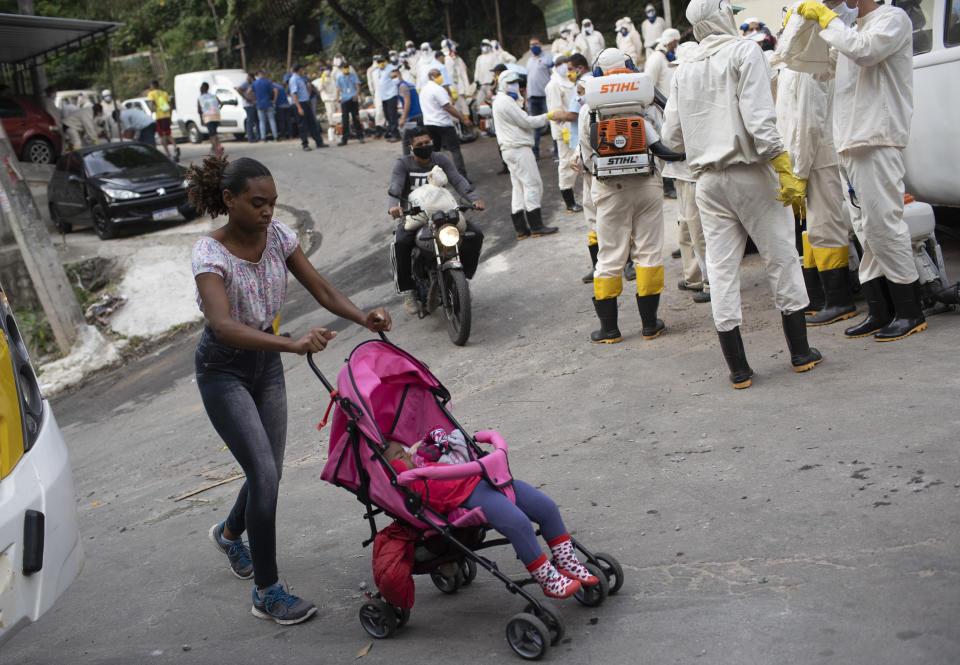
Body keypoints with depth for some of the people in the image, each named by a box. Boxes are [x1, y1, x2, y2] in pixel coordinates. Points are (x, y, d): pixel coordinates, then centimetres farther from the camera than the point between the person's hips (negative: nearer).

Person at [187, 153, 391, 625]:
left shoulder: (277, 235, -8)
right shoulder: (210, 253, -26)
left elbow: (322, 290, -7)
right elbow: (224, 325, -41)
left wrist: (363, 318, -26)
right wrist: (293, 345, -53)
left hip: (266, 361, 6)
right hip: (223, 369, -6)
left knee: (268, 472, 11)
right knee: (264, 474, -12)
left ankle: (229, 533, 45)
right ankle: (267, 594, 1)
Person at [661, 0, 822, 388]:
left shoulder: (684, 71, 10)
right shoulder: (745, 53, -5)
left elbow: (671, 137, 9)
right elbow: (760, 120, -16)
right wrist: (784, 171, -16)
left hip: (708, 180, 4)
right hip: (750, 176, -4)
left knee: (721, 269, 4)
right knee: (782, 259, 8)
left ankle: (738, 369, 6)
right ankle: (800, 353, 15)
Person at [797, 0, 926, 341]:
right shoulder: (851, 29, 22)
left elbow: (863, 51, -21)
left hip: (877, 141, -8)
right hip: (850, 144, 8)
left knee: (882, 224, -9)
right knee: (866, 230, 8)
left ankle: (910, 311, -1)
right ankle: (879, 312, 12)